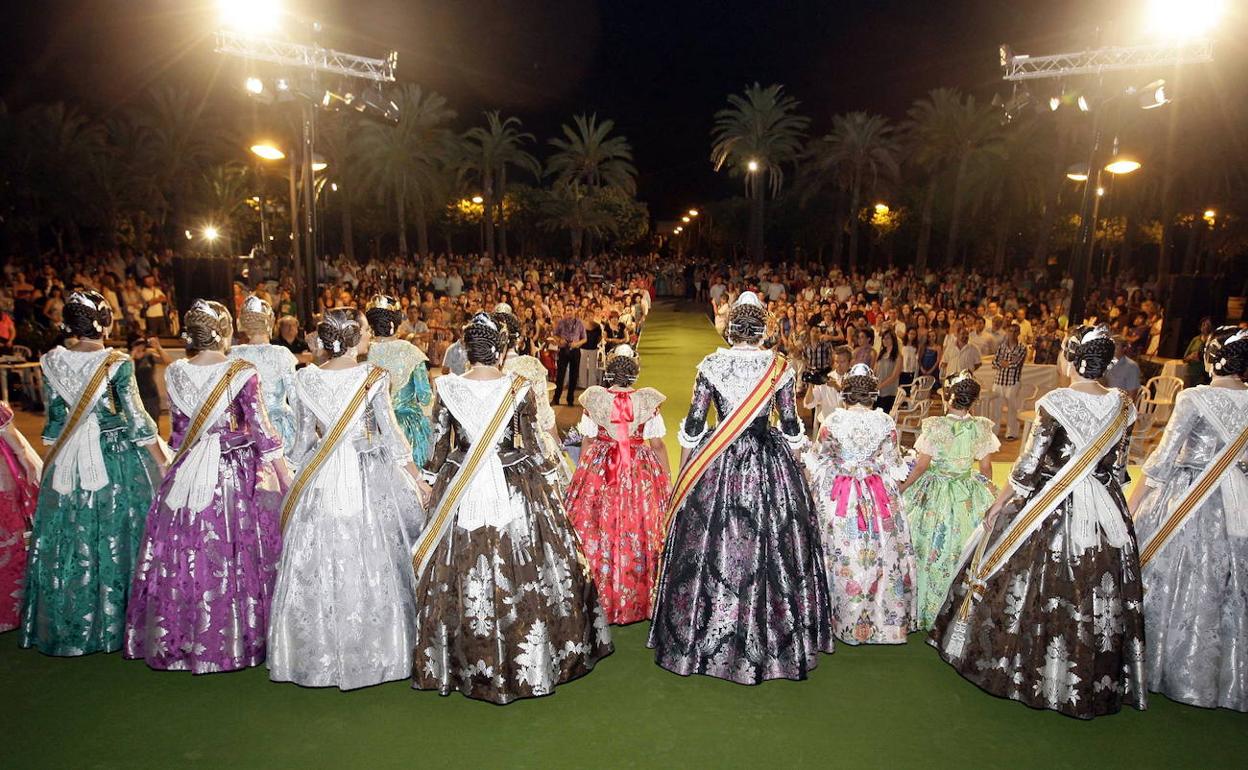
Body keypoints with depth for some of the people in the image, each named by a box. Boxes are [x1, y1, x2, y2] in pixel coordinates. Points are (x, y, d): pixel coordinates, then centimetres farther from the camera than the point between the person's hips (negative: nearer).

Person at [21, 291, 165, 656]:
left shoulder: (52, 362, 0)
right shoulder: (118, 364, -12)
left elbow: (55, 417, 6)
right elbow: (136, 418, -10)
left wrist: (49, 460, 17)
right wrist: (162, 461, -3)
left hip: (68, 460, 4)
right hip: (118, 457, -4)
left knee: (69, 536, 13)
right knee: (116, 536, 6)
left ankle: (67, 626, 25)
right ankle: (114, 621, 16)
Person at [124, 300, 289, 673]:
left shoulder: (175, 373, 2)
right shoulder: (242, 372, -10)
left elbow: (178, 432, 8)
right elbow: (261, 429, -10)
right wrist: (285, 477, -4)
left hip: (188, 471, 4)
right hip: (238, 471, -4)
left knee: (186, 553, 12)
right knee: (236, 554, 5)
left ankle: (180, 639, 26)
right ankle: (237, 639, 15)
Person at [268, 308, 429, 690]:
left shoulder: (306, 378, 1)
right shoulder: (373, 376, -9)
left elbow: (304, 436, 6)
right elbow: (390, 432, -7)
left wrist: (293, 472, 21)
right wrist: (417, 477, 1)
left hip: (319, 479, 3)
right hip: (367, 475, -3)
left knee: (318, 564, 12)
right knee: (369, 561, 8)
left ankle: (320, 651, 24)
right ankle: (374, 649, 18)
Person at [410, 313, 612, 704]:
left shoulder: (447, 388, -4)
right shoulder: (520, 388, -7)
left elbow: (439, 444, 2)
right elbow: (532, 444, -1)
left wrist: (434, 480, 15)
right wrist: (547, 480, 12)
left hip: (459, 491, 2)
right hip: (517, 488, -1)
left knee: (462, 575, 12)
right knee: (525, 572, 10)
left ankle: (470, 660, 25)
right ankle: (530, 658, 22)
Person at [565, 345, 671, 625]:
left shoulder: (594, 398, -3)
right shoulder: (648, 400, -5)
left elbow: (587, 442, 1)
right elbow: (658, 445, -3)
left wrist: (581, 474, 12)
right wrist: (667, 478, 8)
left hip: (598, 470, 1)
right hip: (640, 473, 0)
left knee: (599, 532, 10)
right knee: (637, 532, 9)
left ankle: (601, 599, 20)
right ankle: (636, 600, 18)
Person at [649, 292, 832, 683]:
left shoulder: (711, 365, -4)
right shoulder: (780, 368, -2)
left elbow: (693, 424, -3)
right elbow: (792, 427, 1)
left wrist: (684, 475, 7)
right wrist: (793, 465, 16)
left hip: (717, 461, 0)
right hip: (771, 464, 1)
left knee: (710, 544, 8)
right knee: (774, 545, 10)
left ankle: (704, 642, 21)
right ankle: (775, 640, 22)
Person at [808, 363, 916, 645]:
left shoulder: (832, 421, -10)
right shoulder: (885, 422, -7)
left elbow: (819, 458, 4)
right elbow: (892, 464, 2)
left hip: (839, 496, -1)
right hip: (878, 496, 1)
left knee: (843, 555, 9)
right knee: (880, 554, 11)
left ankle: (847, 621, 21)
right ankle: (884, 619, 22)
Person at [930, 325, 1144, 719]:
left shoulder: (1054, 403, -16)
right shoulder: (1122, 406, 0)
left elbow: (1030, 463, -14)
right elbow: (1119, 466, 7)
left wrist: (999, 503, -2)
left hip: (1050, 509, -5)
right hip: (1105, 513, 5)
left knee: (1034, 587, 10)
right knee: (1096, 595, 14)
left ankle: (1019, 663, 26)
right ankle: (1093, 678, 28)